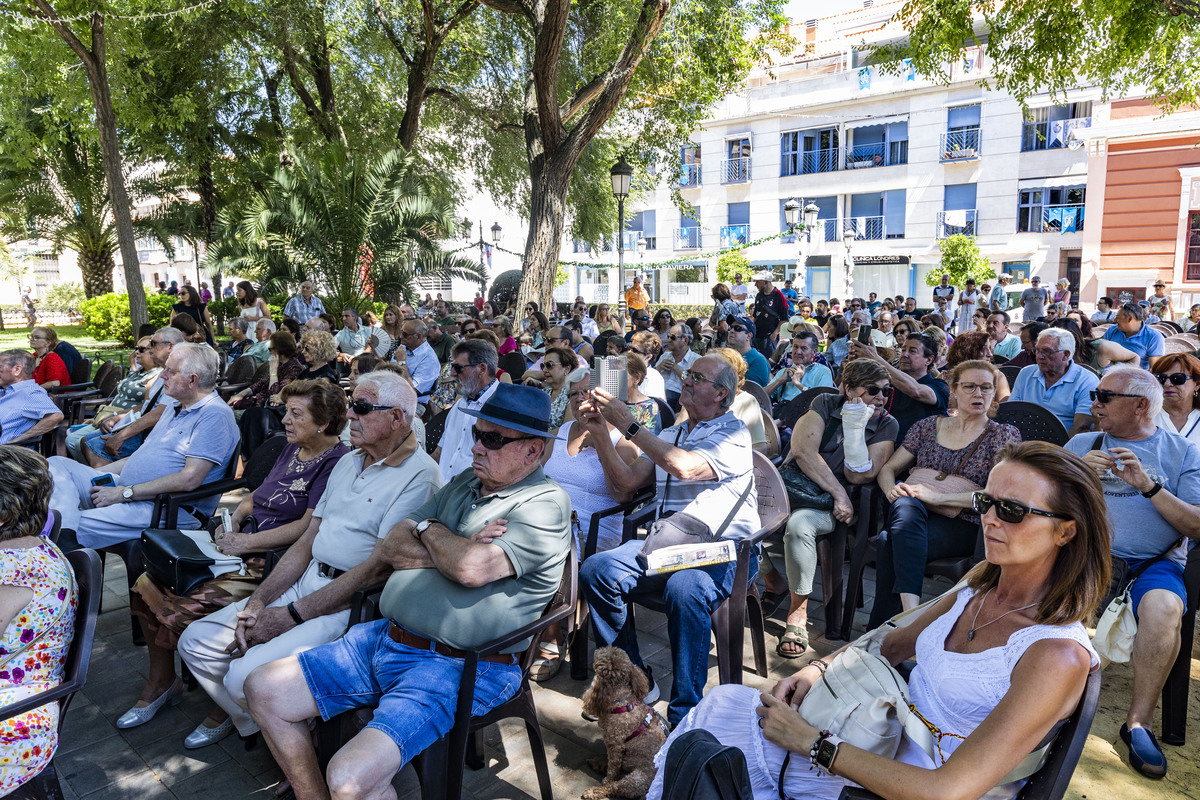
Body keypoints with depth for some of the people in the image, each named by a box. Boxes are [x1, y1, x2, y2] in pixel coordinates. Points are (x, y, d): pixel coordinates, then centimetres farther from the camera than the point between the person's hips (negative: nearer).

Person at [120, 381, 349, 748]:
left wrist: (247, 542, -17)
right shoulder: (292, 449, 15)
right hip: (242, 547, 9)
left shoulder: (336, 462, -14)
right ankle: (160, 681, 18)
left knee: (191, 607, -23)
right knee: (150, 583, -1)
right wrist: (234, 519, 7)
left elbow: (309, 527, -21)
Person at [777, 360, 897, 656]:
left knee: (800, 523, -34)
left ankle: (798, 611, -18)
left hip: (834, 506, -2)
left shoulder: (887, 425, 4)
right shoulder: (825, 404, 5)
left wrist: (855, 427, -16)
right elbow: (802, 449, -10)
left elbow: (859, 476, -8)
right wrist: (838, 492, -15)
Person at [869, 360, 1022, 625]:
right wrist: (892, 489, -8)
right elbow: (888, 468, 18)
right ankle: (911, 612, -40)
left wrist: (940, 497, -19)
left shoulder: (1004, 435, 7)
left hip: (965, 527, -3)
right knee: (905, 505, -36)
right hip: (916, 515, 3)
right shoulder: (927, 427, 17)